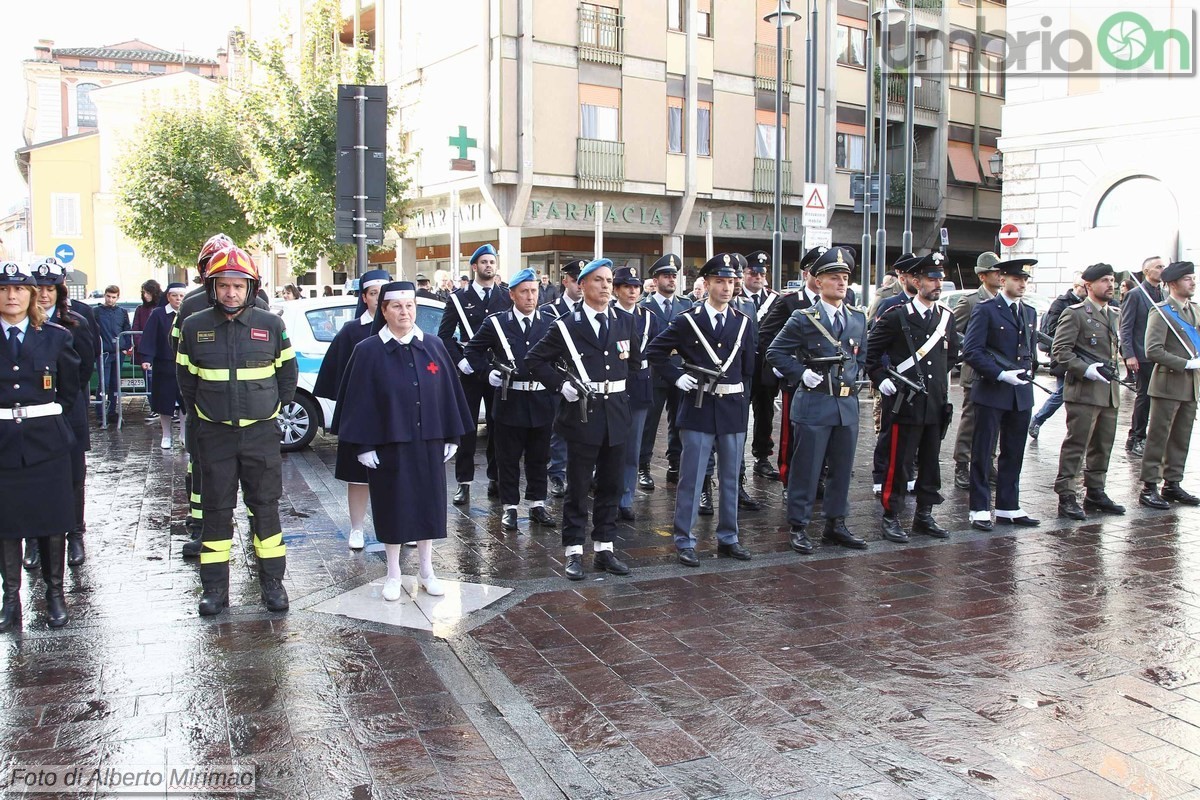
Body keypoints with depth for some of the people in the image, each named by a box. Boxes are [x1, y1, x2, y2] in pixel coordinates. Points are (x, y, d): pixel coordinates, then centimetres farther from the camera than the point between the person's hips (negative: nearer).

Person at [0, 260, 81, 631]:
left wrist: (47, 420, 8)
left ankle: (55, 593, 18)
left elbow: (70, 389, 11)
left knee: (53, 522, 5)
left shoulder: (55, 336, 1)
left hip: (46, 444, 0)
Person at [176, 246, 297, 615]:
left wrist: (275, 408, 7)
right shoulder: (194, 327, 0)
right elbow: (185, 377, 11)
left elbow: (287, 372, 9)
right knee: (216, 508, 7)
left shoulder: (270, 325, -2)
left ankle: (272, 581, 18)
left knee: (266, 506, 6)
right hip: (214, 434, 1)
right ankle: (215, 588, 17)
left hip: (261, 432, 0)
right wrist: (199, 412, 9)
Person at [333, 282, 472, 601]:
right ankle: (393, 575, 21)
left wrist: (452, 437, 4)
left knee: (428, 504, 9)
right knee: (393, 507, 6)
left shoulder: (433, 346, 3)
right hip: (387, 444, -2)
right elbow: (359, 400, -6)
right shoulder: (368, 351, -5)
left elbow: (448, 393, 6)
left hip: (428, 443, 3)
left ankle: (426, 571, 24)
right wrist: (363, 445, -10)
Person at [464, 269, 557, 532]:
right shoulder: (496, 323, -2)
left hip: (541, 401, 2)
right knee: (508, 458, 6)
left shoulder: (550, 323, 3)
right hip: (509, 400, -2)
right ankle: (509, 507, 16)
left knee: (538, 457, 11)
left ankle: (537, 504, 23)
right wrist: (487, 372, -4)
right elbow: (472, 350, 7)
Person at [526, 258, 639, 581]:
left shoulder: (625, 322, 7)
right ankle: (574, 553, 14)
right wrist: (561, 384, -10)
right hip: (582, 414, -4)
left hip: (617, 414, 4)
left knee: (610, 486, 11)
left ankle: (604, 549, 22)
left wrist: (621, 384, 11)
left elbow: (635, 358, 22)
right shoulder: (566, 326, -5)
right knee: (578, 488, 4)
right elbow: (535, 360, 0)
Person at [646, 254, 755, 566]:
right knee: (691, 478, 1)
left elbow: (749, 366, 15)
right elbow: (654, 351, 0)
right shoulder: (687, 320, -4)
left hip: (733, 409, 4)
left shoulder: (742, 322, 7)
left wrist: (738, 389, 7)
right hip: (698, 408, -4)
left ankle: (728, 538, 24)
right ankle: (684, 542, 10)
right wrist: (677, 376, -7)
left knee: (731, 478, 12)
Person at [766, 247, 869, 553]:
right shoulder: (804, 319, -6)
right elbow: (775, 353, -6)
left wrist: (854, 378, 8)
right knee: (806, 468, 1)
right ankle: (798, 527, 12)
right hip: (814, 404, -5)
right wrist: (802, 373, -13)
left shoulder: (858, 318, 10)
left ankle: (836, 525, 25)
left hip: (848, 404, 6)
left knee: (842, 468, 12)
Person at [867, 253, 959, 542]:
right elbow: (870, 351, -2)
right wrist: (881, 379, -10)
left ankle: (924, 515, 24)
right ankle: (891, 517, 9)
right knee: (899, 463, -1)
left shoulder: (947, 317, 10)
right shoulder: (895, 317, -7)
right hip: (906, 403, -6)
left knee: (930, 462, 13)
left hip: (937, 404, 6)